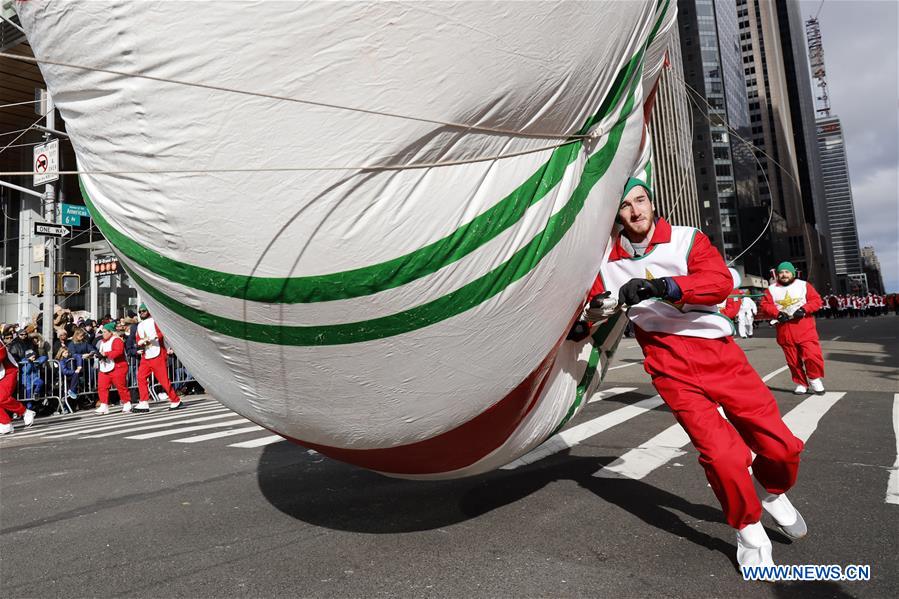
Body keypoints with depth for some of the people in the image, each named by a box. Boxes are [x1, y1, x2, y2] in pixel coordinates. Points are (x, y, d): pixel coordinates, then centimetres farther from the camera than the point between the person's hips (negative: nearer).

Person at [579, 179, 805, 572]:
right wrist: (595, 310, -10)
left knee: (780, 446, 2)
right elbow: (592, 301, 15)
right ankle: (750, 532, 16)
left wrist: (659, 285, -30)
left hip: (719, 353, 1)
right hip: (671, 367, 0)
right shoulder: (608, 260, 6)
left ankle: (771, 490, 38)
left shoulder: (688, 239, 0)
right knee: (723, 455, -14)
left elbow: (720, 281, -15)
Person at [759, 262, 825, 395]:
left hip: (805, 328, -1)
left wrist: (804, 309, -15)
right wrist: (777, 313, -15)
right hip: (784, 329, 1)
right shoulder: (771, 289, 8)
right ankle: (801, 383, 20)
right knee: (793, 360, 7)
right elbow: (765, 306, 1)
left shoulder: (804, 285, 7)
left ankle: (814, 378, 12)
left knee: (812, 354, -11)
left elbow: (816, 300, 1)